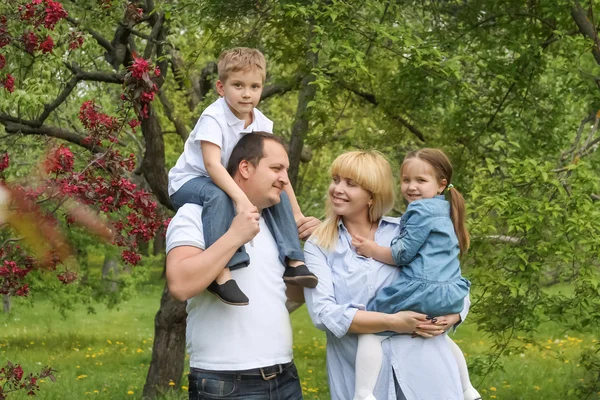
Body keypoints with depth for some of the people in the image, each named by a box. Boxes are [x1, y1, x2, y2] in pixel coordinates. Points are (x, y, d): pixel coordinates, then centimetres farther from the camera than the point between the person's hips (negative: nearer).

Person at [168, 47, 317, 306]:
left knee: (278, 195, -4)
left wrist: (296, 213, -3)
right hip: (188, 182, -7)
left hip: (228, 181, 7)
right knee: (218, 196, -38)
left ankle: (292, 261, -5)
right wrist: (240, 197, -49)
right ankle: (220, 273, -44)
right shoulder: (213, 118, -24)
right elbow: (212, 164, -37)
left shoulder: (262, 124, -4)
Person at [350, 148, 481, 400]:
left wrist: (372, 250, 0)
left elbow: (402, 254, -11)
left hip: (423, 292, -10)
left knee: (370, 330, -10)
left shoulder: (421, 210, -9)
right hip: (450, 295, 10)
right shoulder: (443, 210, 20)